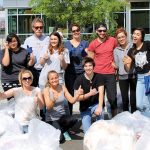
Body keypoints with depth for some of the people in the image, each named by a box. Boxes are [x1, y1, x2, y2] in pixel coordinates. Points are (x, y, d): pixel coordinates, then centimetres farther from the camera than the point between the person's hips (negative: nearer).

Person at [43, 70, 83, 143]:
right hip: (51, 118, -4)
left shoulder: (62, 87, 0)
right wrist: (53, 100, -37)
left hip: (62, 116, 4)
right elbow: (48, 107, -17)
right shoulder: (46, 90, -9)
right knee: (60, 139, -22)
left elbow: (72, 100, -4)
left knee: (73, 120, -30)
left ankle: (60, 130, 0)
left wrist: (77, 94, -22)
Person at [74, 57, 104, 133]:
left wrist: (99, 107, -38)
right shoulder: (79, 80, -13)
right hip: (85, 107, 0)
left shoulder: (98, 78, -10)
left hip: (96, 104, 1)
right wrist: (90, 94, -30)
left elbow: (101, 94, -21)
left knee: (100, 112, -35)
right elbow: (77, 98, -14)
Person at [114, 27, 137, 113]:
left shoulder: (132, 47, 0)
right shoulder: (116, 50, 5)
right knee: (125, 99, 7)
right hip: (122, 77, 1)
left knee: (133, 99, 2)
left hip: (133, 75, -1)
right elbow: (117, 65, 7)